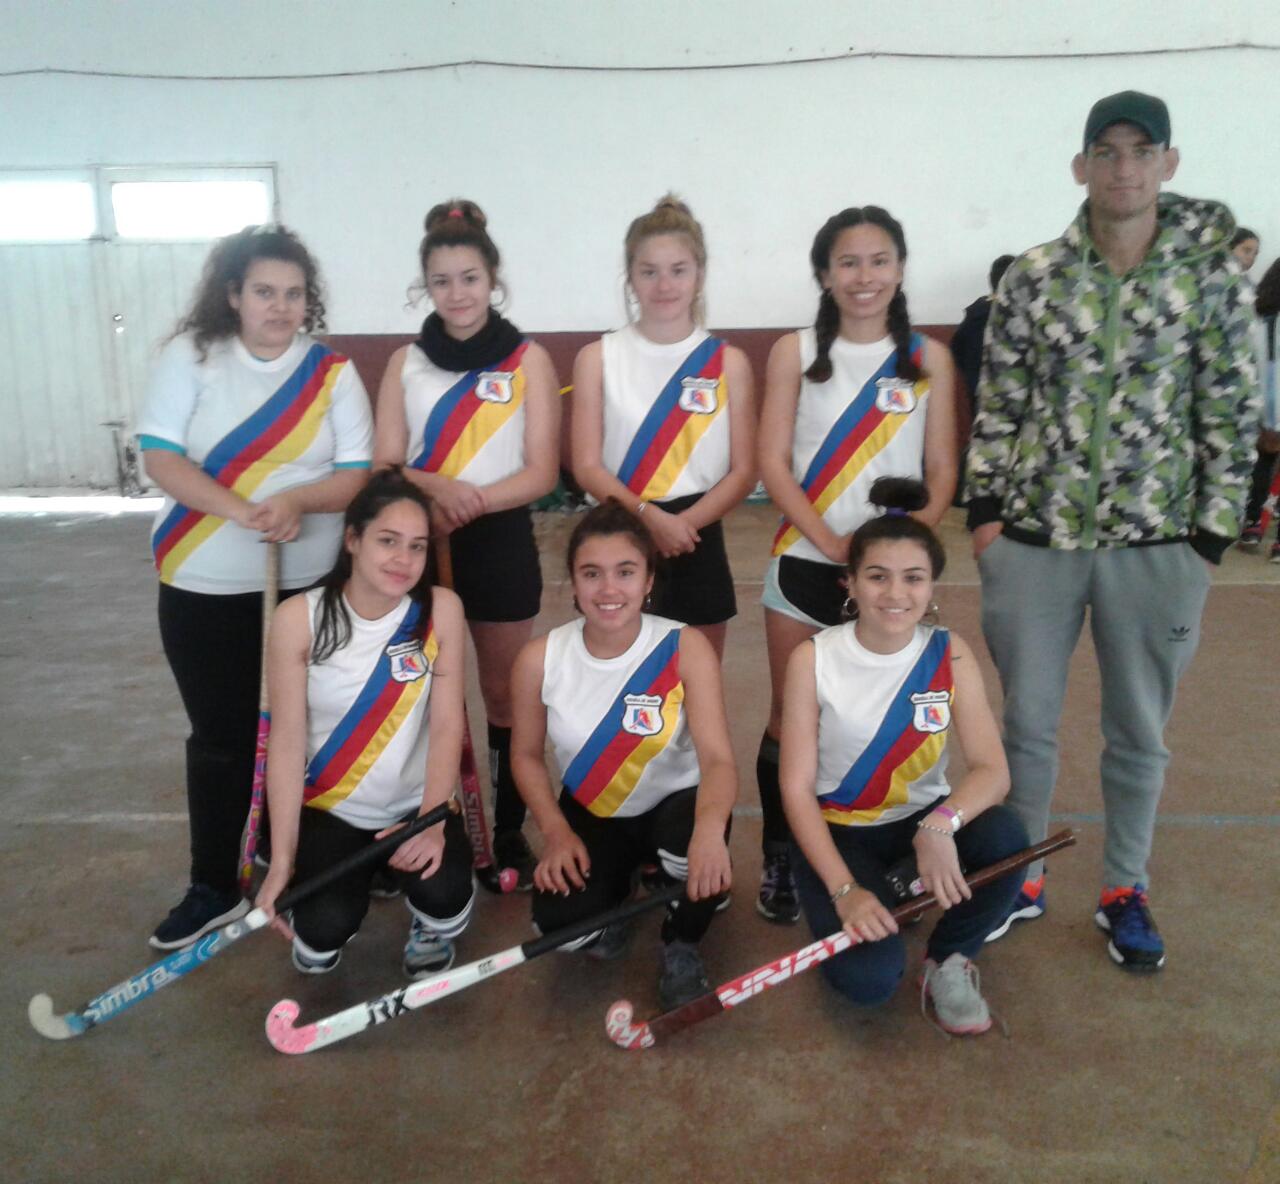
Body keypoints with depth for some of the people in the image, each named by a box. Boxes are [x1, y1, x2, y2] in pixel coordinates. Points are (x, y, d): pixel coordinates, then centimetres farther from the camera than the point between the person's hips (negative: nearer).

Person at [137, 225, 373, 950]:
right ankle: (214, 888, 21)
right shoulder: (190, 356, -1)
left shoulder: (335, 372, 0)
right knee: (220, 736, 7)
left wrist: (296, 499, -24)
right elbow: (161, 457, -8)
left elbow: (359, 474, -4)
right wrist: (242, 512, -23)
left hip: (311, 584, 1)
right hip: (205, 587, 0)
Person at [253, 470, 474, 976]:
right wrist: (281, 860, -15)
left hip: (417, 805, 1)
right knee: (325, 930, -22)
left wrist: (432, 822, -24)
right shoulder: (299, 618, -13)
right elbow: (287, 740, -13)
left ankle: (430, 931, 14)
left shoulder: (441, 610, -11)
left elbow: (447, 726, -12)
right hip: (328, 808, 0)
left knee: (444, 895, -26)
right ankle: (317, 937, 19)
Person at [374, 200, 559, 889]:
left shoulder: (528, 359, -1)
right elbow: (384, 464, 2)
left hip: (500, 544, -2)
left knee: (504, 696, 9)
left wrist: (469, 505, -21)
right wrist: (438, 488, -20)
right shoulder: (406, 362, 6)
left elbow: (541, 473, -7)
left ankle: (509, 834, 21)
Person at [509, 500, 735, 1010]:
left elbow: (717, 757, -30)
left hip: (673, 805, -1)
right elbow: (526, 755, -1)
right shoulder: (540, 658, -15)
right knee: (561, 922, -24)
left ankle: (681, 949, -1)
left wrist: (710, 823, -52)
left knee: (698, 841, -37)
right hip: (590, 815, 2)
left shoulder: (685, 648, -21)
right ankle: (613, 889, 17)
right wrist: (557, 832, -16)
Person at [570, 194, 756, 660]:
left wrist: (684, 523, -17)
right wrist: (648, 517, -21)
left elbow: (743, 471, -1)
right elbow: (587, 466, -5)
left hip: (697, 544, 1)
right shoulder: (598, 357, 0)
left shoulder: (727, 361, 2)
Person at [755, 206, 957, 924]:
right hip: (804, 564, 0)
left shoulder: (928, 359, 5)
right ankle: (779, 860, 21)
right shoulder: (796, 352, 3)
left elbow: (942, 473, 3)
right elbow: (773, 464, -4)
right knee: (791, 717, 6)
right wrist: (831, 541, -16)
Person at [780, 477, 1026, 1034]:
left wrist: (941, 823, -39)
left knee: (1006, 835, -30)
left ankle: (948, 958, -1)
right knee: (868, 978, -24)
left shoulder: (950, 656, -9)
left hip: (921, 818, 3)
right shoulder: (813, 659, -15)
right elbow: (796, 787, -15)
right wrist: (843, 889, -24)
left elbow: (992, 770, -17)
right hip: (837, 830, -2)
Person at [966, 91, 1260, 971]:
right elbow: (999, 405, 3)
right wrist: (985, 510, -2)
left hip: (1157, 542, 0)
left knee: (1140, 730, 13)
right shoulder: (1035, 276, 1)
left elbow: (1231, 415, 0)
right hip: (1035, 536, 0)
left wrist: (1211, 536, -4)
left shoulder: (1213, 273, 0)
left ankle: (1125, 892, 32)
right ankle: (1020, 879, 29)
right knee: (1027, 720, 10)